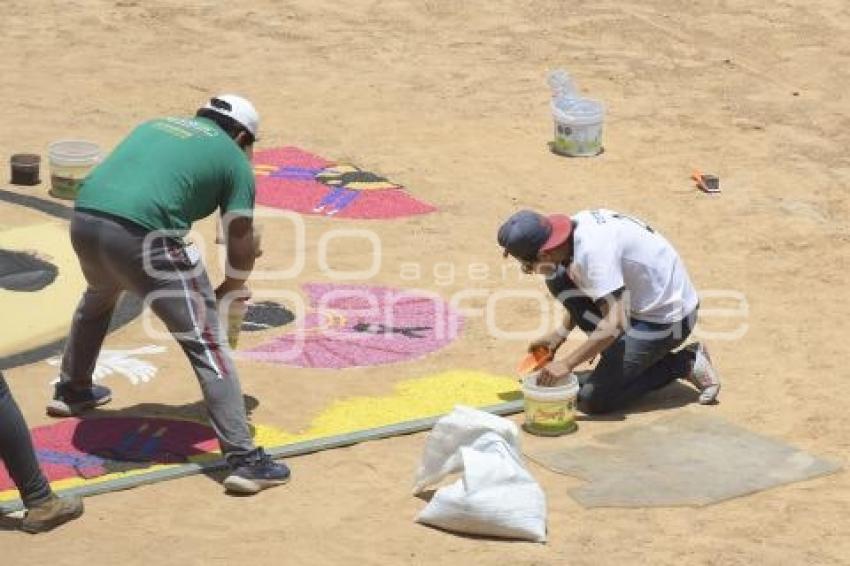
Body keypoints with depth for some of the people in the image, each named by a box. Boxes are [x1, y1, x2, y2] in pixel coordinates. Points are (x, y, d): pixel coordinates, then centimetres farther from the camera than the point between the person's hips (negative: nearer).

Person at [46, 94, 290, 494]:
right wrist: (230, 290, 29)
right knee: (204, 341, -1)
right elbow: (242, 243, 10)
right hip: (142, 234, -7)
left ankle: (71, 392, 56)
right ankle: (243, 459, -6)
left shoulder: (158, 126, 30)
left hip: (84, 219, 7)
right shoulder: (234, 159, 13)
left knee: (98, 296, 39)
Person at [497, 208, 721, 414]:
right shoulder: (577, 225, -4)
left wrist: (566, 364, -26)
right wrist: (560, 334, 10)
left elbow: (614, 326, -33)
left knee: (593, 399, -11)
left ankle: (685, 364, 0)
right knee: (559, 279, 4)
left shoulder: (593, 250, -31)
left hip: (667, 318, -9)